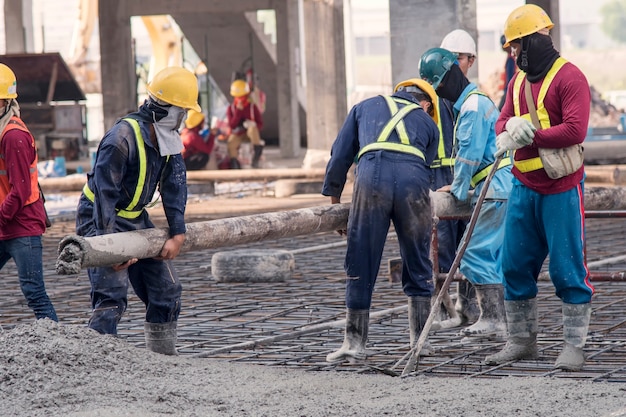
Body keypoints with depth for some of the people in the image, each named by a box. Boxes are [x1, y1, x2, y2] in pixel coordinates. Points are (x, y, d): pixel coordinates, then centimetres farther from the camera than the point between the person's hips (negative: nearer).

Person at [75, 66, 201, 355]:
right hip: (99, 220, -8)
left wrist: (178, 235, -9)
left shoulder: (169, 139, 0)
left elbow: (174, 186, 1)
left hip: (135, 220, 8)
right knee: (112, 294, -21)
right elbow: (104, 193, -29)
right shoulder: (123, 136, -26)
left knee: (166, 290, 9)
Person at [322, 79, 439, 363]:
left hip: (372, 175, -1)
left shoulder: (365, 107, 31)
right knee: (418, 268, 14)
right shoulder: (428, 123, 31)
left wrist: (334, 199, 32)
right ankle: (420, 342, 19)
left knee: (360, 267, 5)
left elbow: (340, 155, 25)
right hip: (413, 181, 1)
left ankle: (355, 343, 6)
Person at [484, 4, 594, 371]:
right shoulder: (519, 82, 15)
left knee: (568, 269, -3)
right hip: (524, 186, 7)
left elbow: (575, 130, -19)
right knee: (515, 265, 8)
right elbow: (503, 122, 11)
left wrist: (529, 136, -17)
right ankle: (522, 341, 19)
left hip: (561, 189, -7)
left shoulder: (569, 77, -10)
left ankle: (575, 347, 3)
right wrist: (510, 126, -13)